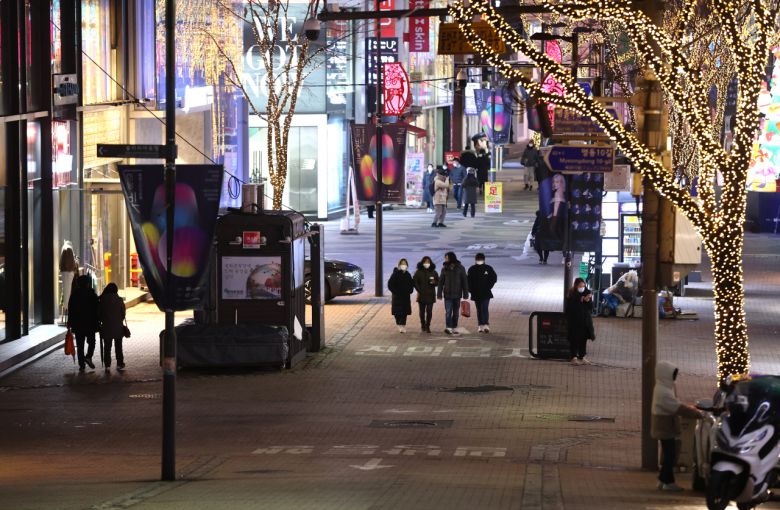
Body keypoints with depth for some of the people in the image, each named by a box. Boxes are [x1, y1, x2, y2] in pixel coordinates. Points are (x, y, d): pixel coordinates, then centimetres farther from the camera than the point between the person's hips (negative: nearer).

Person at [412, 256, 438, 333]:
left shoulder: (433, 272, 6)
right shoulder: (418, 272, 3)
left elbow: (438, 282, 10)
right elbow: (415, 282, 2)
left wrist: (434, 282, -12)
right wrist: (419, 290, -6)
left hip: (430, 295, 0)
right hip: (421, 295, 0)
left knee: (429, 311, -8)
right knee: (422, 311, 6)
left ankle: (427, 326, -3)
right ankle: (423, 326, 17)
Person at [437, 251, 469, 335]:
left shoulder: (460, 268, 0)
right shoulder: (445, 269, 5)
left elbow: (464, 281, 0)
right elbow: (441, 282, 7)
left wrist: (465, 294, -4)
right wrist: (439, 293, 1)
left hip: (457, 294, 0)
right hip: (447, 294, 0)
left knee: (456, 312, 7)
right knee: (448, 312, -11)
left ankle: (454, 329, 14)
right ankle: (449, 328, -18)